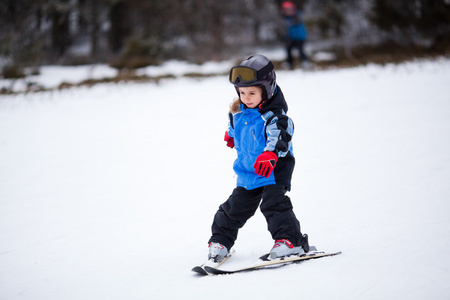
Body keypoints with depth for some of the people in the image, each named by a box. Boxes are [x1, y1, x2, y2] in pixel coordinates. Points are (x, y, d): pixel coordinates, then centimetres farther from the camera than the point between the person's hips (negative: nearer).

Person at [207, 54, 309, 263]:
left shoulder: (274, 115, -20)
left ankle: (291, 240, -14)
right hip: (247, 171, 6)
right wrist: (231, 135, 45)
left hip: (274, 170, -6)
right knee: (235, 207, 11)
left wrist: (270, 154, -53)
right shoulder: (238, 112, 1)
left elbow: (279, 137, -35)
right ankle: (220, 240, 25)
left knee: (274, 203, -19)